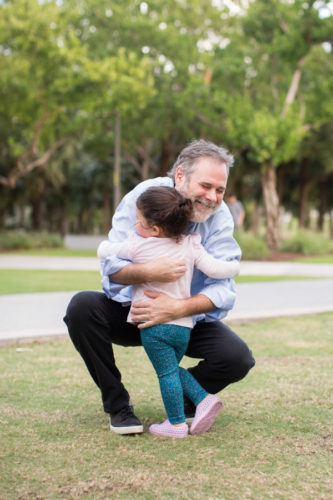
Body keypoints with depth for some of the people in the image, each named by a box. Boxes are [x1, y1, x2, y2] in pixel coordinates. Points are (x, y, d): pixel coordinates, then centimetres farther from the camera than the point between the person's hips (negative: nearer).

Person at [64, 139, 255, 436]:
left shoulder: (220, 216, -14)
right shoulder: (144, 196, -18)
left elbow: (223, 288, -22)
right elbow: (111, 266, -23)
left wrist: (178, 308, -40)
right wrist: (148, 272, -45)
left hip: (189, 318, 1)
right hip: (130, 310, -1)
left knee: (238, 358, -23)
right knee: (81, 307, -29)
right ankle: (117, 404, -12)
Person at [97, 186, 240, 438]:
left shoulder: (137, 246, -6)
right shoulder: (190, 245, 2)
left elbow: (104, 251, 8)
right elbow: (215, 268, -1)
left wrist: (106, 244, 31)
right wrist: (234, 266, 20)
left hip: (154, 324, -5)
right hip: (184, 325, 5)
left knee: (167, 373, 1)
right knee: (172, 369, 22)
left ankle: (177, 424, 6)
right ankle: (205, 399, 10)